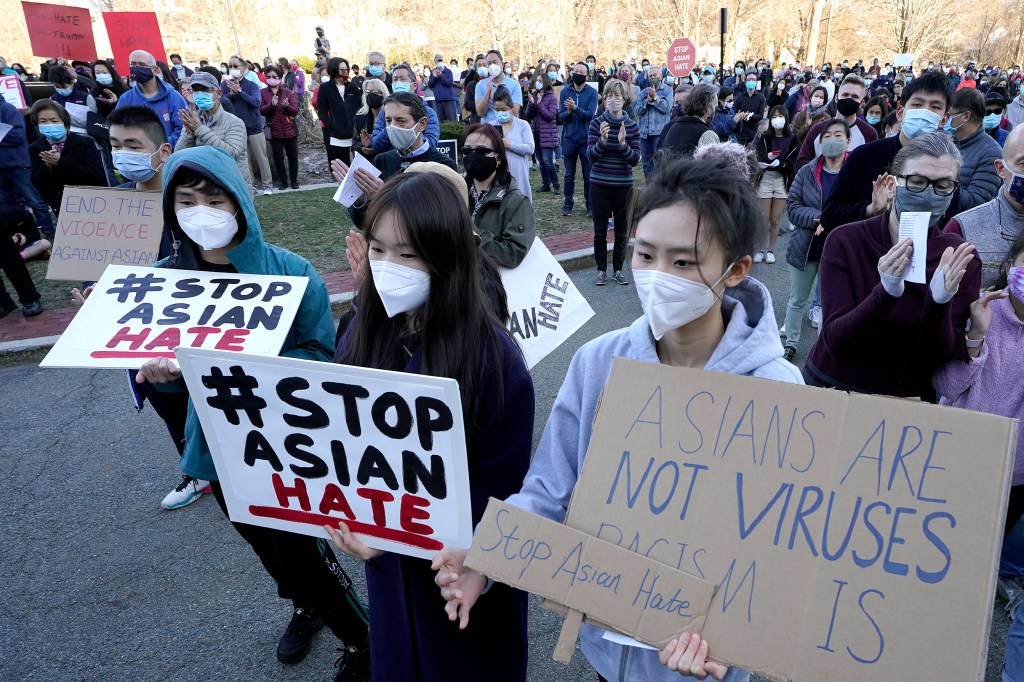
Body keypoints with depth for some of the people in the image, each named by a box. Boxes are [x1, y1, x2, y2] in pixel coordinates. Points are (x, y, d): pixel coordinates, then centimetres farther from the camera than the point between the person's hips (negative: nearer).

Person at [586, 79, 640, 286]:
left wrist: (623, 144, -24)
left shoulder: (632, 126, -1)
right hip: (599, 185, -1)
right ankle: (601, 270, 19)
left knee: (621, 230, 8)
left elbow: (635, 160, -6)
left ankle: (618, 269, 22)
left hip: (623, 185, 1)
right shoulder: (596, 124, -3)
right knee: (600, 230, 5)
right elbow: (591, 156, -8)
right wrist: (602, 140, -27)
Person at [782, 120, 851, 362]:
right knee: (797, 299, 16)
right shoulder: (807, 172, -1)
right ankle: (790, 343, 32)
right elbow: (792, 206, -5)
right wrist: (818, 218, -21)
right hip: (805, 247, 3)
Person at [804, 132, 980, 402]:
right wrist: (887, 292, -27)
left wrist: (939, 302, -24)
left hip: (907, 399, 1)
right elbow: (835, 341, -14)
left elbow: (939, 360, -8)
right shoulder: (845, 241, -7)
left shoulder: (958, 258, -4)